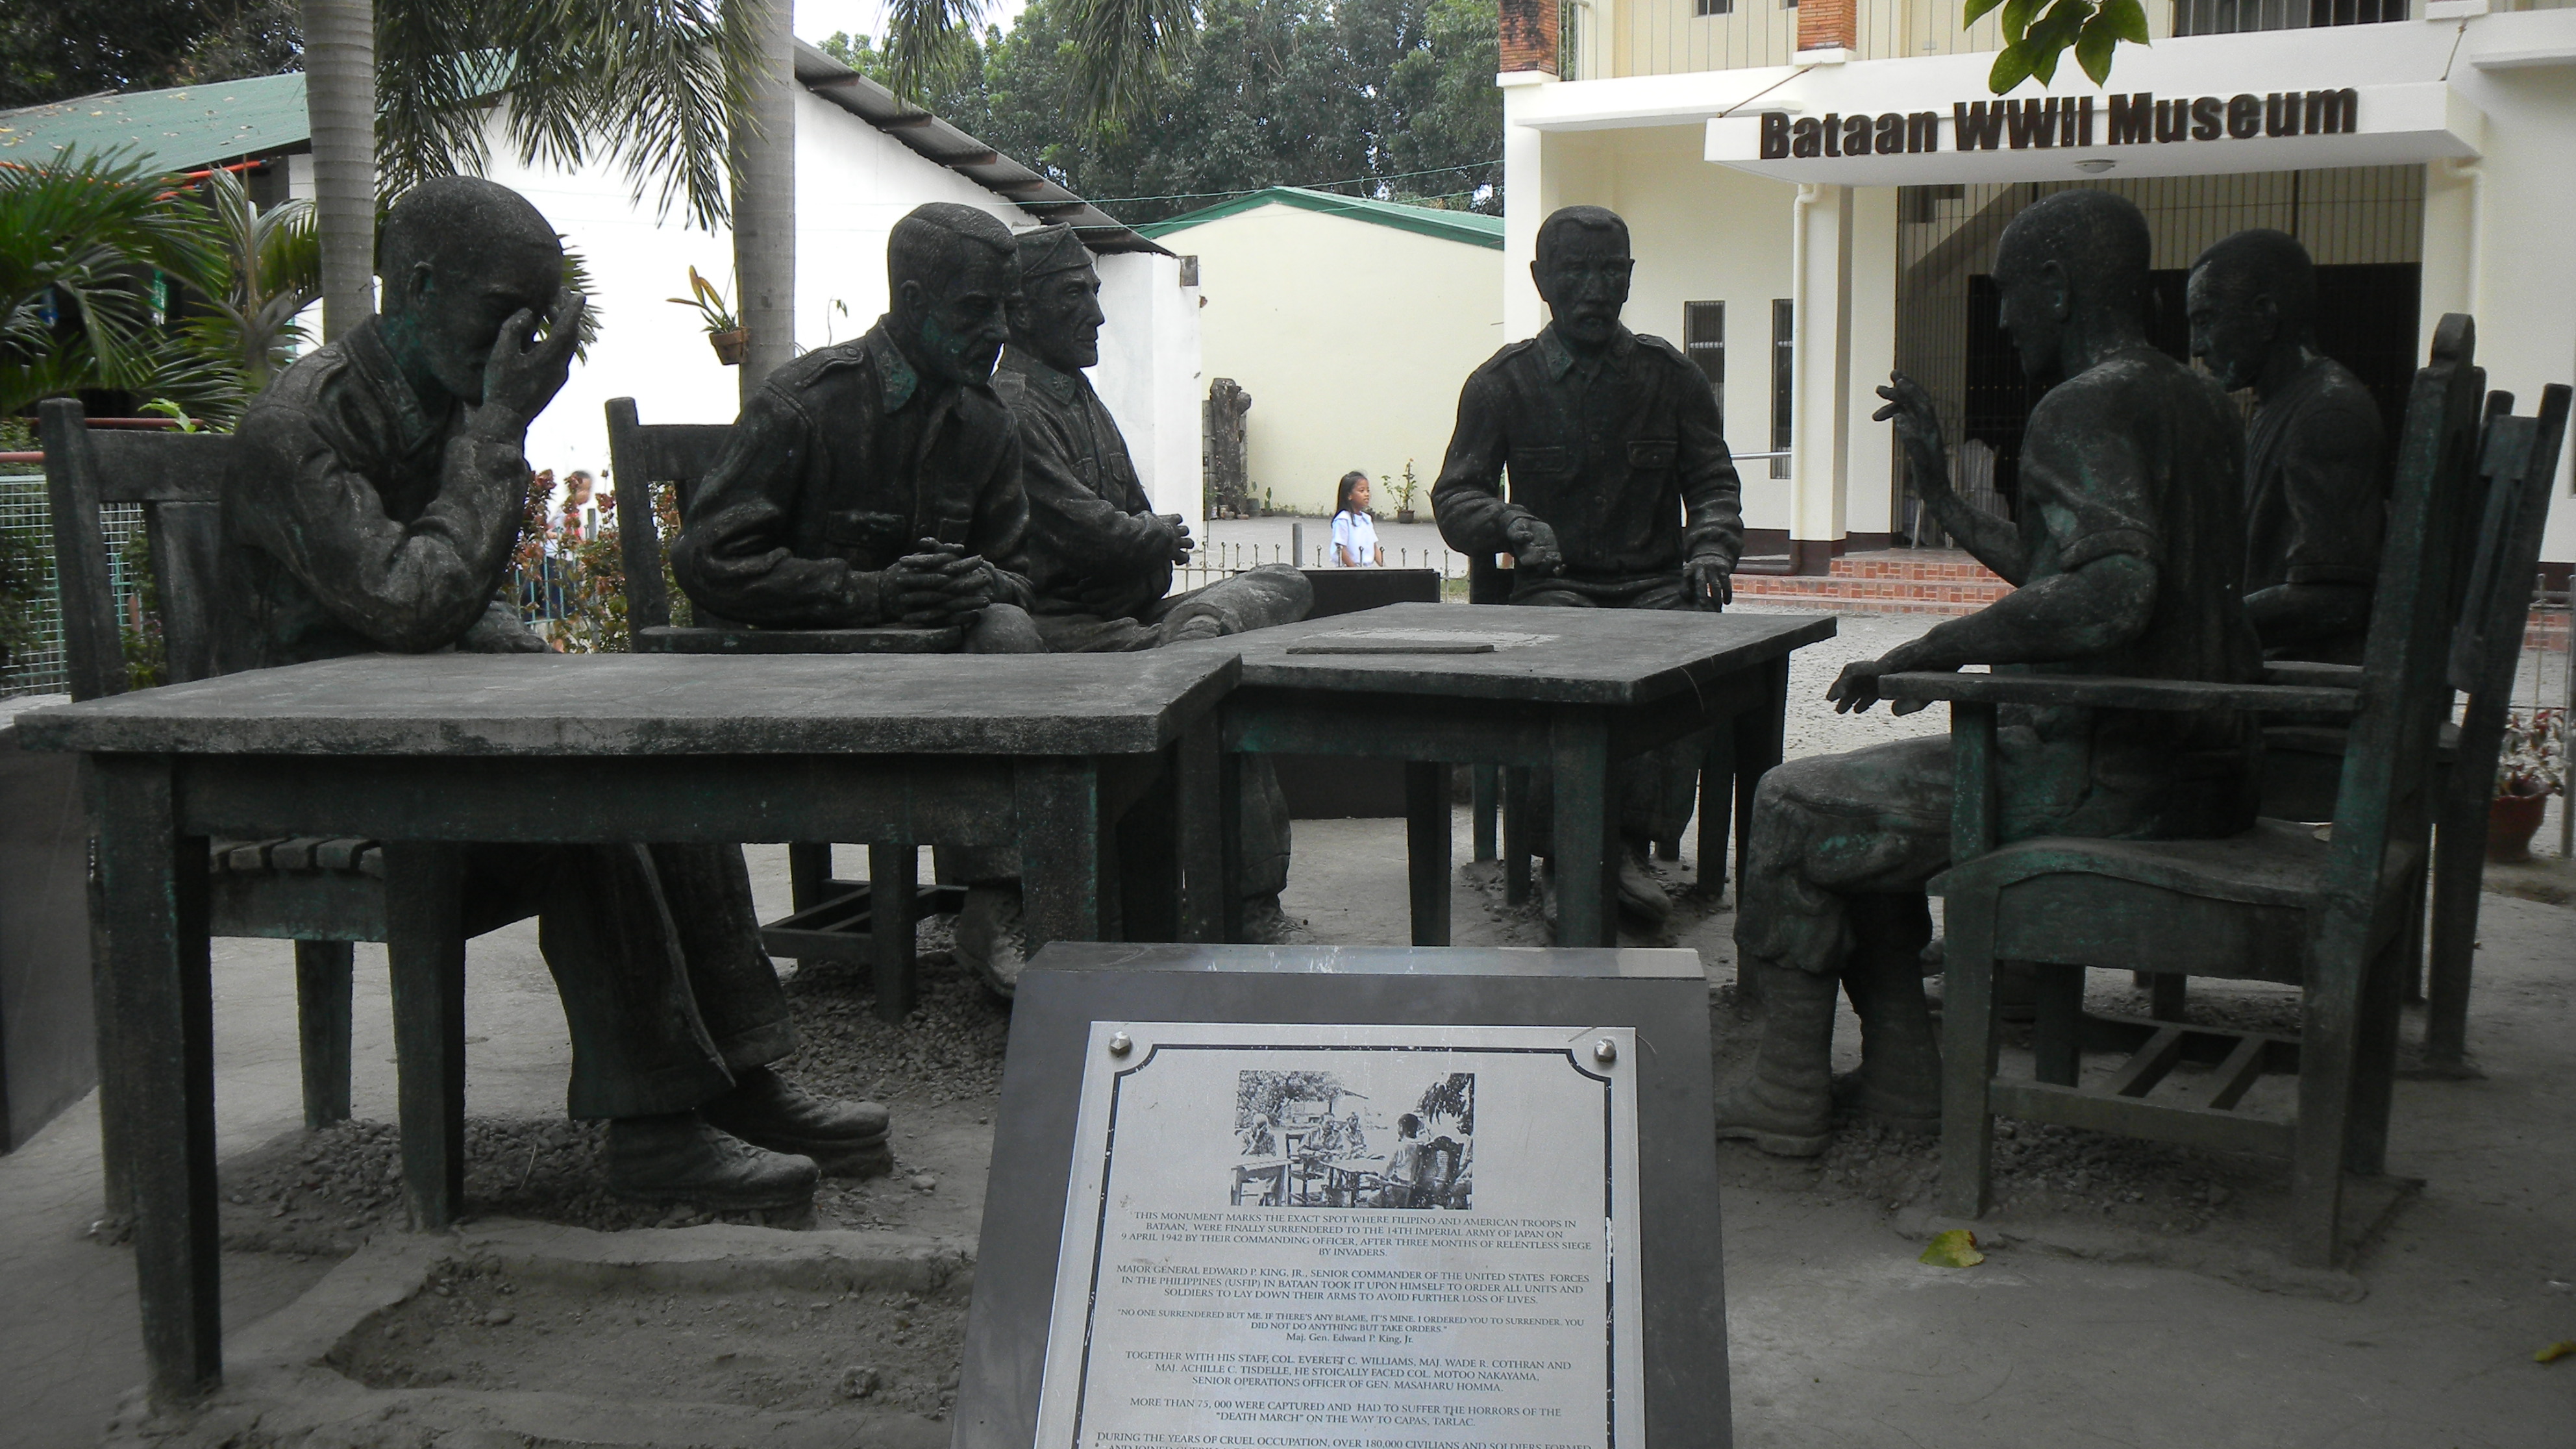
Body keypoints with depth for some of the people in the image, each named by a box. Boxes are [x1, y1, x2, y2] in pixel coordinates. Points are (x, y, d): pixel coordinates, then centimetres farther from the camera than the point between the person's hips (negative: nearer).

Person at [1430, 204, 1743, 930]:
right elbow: (1454, 497, 6)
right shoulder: (1503, 384, 8)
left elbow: (1713, 481, 14)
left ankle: (1630, 844, -27)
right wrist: (1511, 524, -16)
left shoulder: (1671, 375, 12)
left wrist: (1711, 546, -8)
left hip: (1654, 582, 2)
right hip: (1556, 584, -1)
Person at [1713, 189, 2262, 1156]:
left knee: (1796, 809, 2)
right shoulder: (2201, 407, 16)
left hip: (2104, 777, -10)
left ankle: (1787, 1096, 8)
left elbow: (2113, 594, -32)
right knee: (1868, 801, 24)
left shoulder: (2082, 409, -16)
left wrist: (1931, 651, -23)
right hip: (2203, 772, 10)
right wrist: (1942, 495, 29)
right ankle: (1901, 1074, 21)